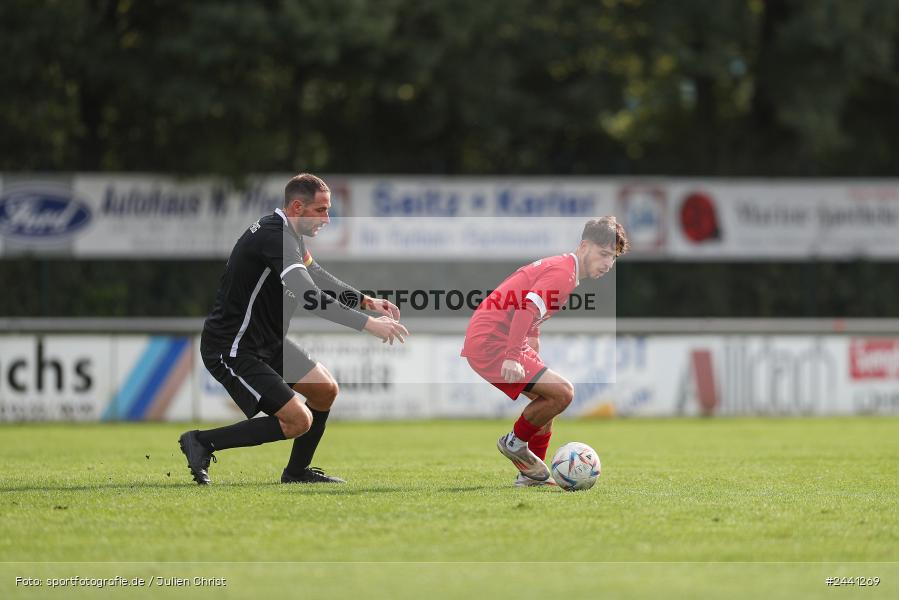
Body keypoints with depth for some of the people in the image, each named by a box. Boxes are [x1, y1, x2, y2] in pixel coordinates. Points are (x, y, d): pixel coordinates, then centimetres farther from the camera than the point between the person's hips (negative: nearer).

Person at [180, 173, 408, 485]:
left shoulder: (287, 233, 7)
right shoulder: (273, 236, -26)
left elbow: (316, 275, 24)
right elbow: (308, 296, -36)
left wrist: (366, 301, 11)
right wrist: (368, 323, -35)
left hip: (268, 342, 10)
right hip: (232, 350, -10)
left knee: (325, 389, 10)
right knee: (298, 421, -13)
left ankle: (297, 471, 25)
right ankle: (202, 442, -4)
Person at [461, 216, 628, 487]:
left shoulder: (555, 266, 18)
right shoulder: (564, 272, -14)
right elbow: (527, 308, -27)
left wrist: (533, 358, 29)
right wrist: (513, 357, -33)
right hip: (492, 344, -11)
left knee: (548, 397, 20)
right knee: (562, 392, -16)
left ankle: (532, 474, 22)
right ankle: (515, 442, 3)